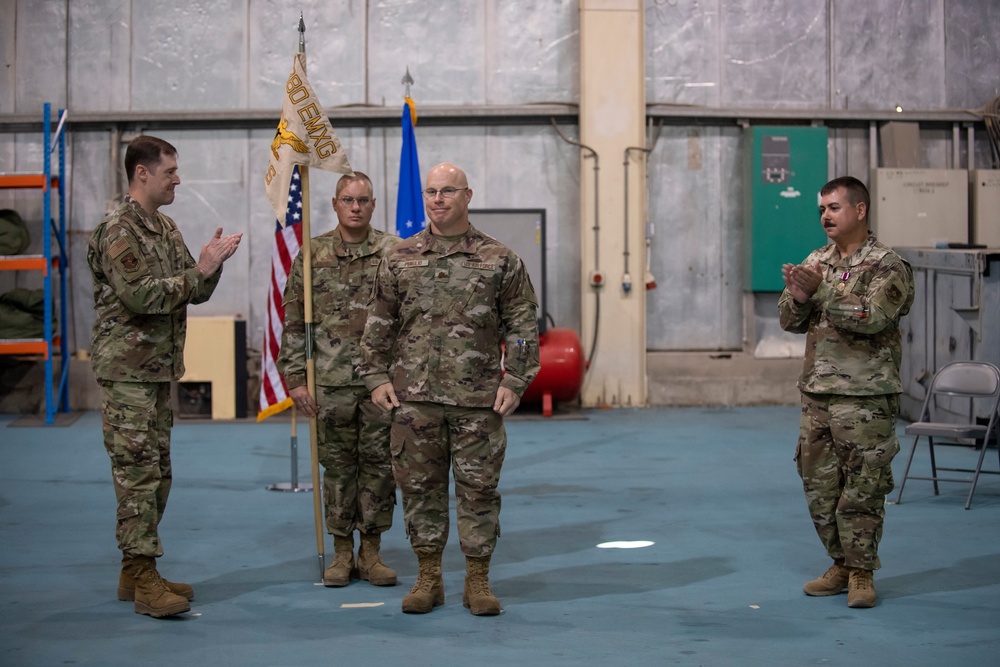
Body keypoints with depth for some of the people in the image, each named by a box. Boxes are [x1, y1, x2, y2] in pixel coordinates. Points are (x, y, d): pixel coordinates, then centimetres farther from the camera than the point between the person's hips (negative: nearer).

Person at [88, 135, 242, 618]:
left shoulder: (165, 228, 15)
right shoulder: (118, 231, -13)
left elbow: (194, 292, 14)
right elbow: (140, 295, -23)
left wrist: (212, 263, -5)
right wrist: (200, 270, -19)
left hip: (160, 369, 9)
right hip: (127, 372, -9)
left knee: (157, 473, 11)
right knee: (138, 474, -9)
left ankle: (135, 572, 18)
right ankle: (144, 580, -6)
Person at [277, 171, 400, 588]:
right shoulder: (313, 255, 4)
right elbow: (294, 322, 5)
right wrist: (295, 378, -1)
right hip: (332, 382, 0)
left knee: (379, 464, 4)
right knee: (338, 466, 6)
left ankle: (371, 551, 15)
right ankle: (342, 552, 16)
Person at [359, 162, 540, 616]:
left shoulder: (499, 260, 3)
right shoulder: (399, 259, 8)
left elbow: (522, 326, 4)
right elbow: (378, 324, 11)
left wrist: (515, 381, -4)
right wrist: (376, 377, 4)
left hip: (478, 399, -1)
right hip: (414, 397, 2)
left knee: (478, 489, 3)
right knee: (420, 487, 6)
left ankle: (477, 581, 14)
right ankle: (427, 578, 18)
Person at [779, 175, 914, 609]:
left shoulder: (886, 266, -6)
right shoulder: (816, 262, 14)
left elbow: (873, 317, -21)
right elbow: (790, 321, 11)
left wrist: (821, 291, -23)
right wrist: (800, 296, -11)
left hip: (865, 398, -6)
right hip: (816, 394, 6)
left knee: (862, 490, -4)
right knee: (820, 487, 9)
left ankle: (861, 573, 5)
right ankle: (841, 565, 22)